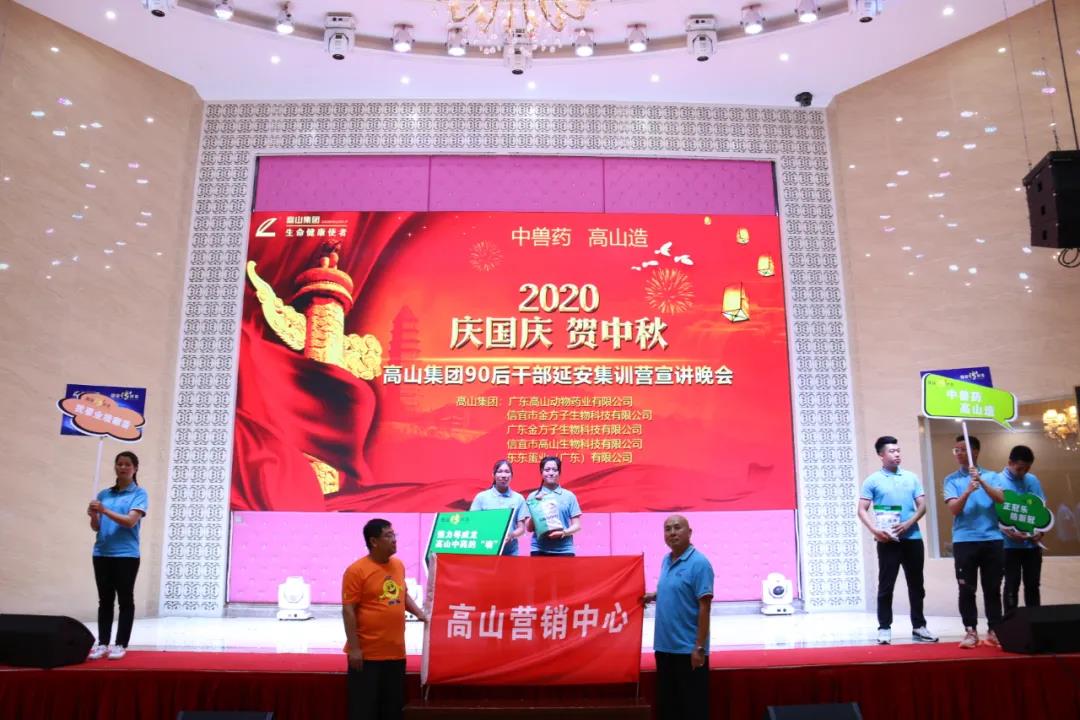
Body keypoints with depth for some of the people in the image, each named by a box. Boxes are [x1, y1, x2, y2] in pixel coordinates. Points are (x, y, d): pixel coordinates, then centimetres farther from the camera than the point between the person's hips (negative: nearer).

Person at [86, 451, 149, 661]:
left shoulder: (139, 494, -2)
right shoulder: (104, 494, 12)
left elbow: (130, 521, -15)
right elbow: (96, 528, 12)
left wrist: (105, 511, -23)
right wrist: (93, 516, -10)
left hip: (126, 555, -4)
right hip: (102, 554, 5)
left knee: (125, 600, 1)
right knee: (105, 600, 10)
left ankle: (121, 644, 6)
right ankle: (102, 643, 16)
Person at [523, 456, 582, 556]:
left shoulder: (569, 496, 6)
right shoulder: (533, 496, 6)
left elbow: (577, 525, 5)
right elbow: (529, 528, 5)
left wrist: (564, 532, -15)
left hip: (564, 550, 0)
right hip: (539, 550, 0)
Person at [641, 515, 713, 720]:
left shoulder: (699, 563, -14)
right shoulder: (666, 560, 9)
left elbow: (704, 607, -16)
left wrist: (699, 647, -19)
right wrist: (654, 596, 7)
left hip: (688, 649, -7)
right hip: (665, 646, 7)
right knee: (666, 703, 15)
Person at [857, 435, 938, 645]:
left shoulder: (912, 478, 10)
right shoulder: (873, 480, 0)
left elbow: (922, 505, 7)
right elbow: (862, 510, -3)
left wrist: (908, 523, -11)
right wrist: (875, 530, -18)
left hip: (912, 538, 4)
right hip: (888, 541, -3)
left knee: (916, 585, 10)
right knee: (886, 585, 0)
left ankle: (919, 626, 22)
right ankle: (884, 628, 7)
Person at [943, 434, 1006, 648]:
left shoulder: (991, 476, 8)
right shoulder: (952, 480, 5)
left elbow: (1001, 499, -7)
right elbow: (953, 509, -6)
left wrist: (982, 481, -19)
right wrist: (968, 491, -21)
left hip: (992, 539, 1)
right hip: (964, 541, -1)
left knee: (993, 589, 6)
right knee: (966, 590, 0)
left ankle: (994, 631, 15)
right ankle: (971, 631, 7)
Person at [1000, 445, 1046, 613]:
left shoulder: (1033, 480, 5)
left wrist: (1041, 531, -5)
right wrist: (1009, 533, -21)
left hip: (1032, 543, 4)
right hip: (1010, 544, -4)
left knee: (1033, 585, 12)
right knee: (1012, 585, 4)